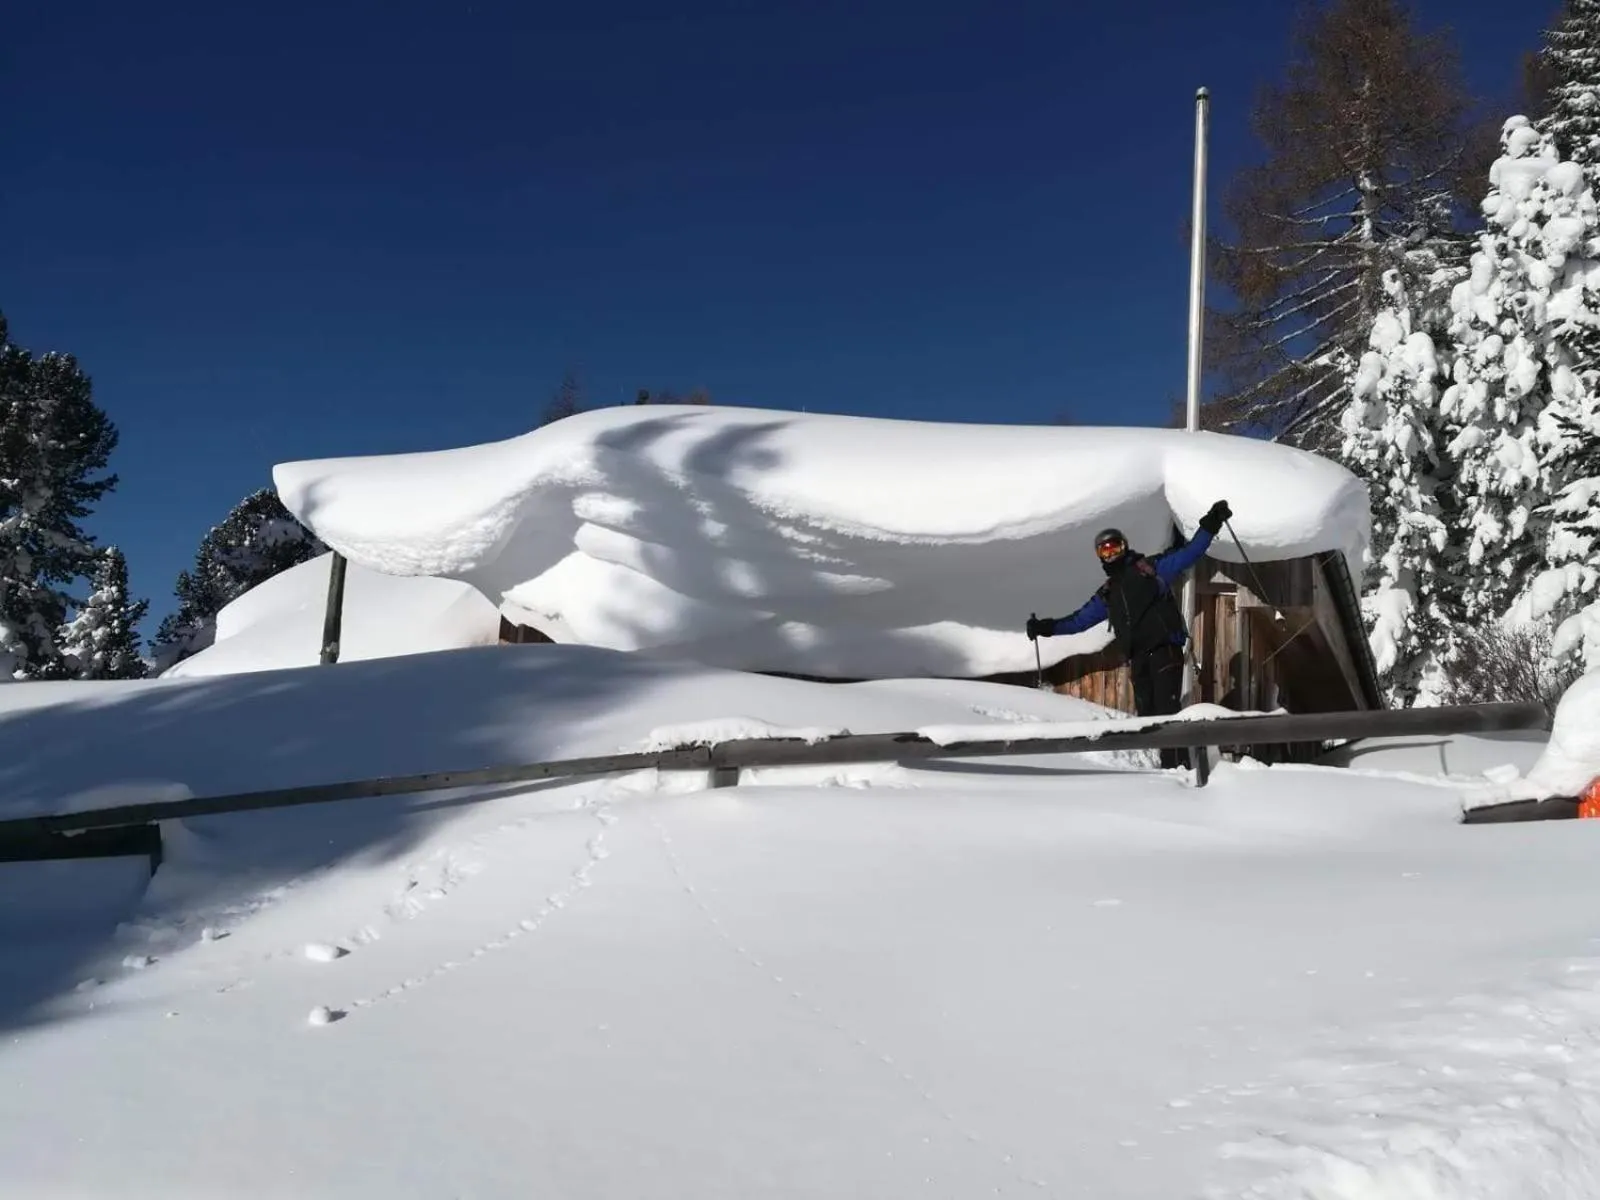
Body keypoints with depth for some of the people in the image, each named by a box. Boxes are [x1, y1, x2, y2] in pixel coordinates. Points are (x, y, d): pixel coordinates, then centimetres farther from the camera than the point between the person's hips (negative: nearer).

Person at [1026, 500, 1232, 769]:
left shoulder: (1151, 568, 8)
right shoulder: (1107, 593, 23)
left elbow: (1188, 553, 0)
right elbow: (1080, 619, 28)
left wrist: (1209, 526, -12)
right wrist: (1047, 627, 22)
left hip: (1165, 649, -6)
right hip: (1138, 658, 6)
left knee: (1167, 711, -16)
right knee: (1146, 713, 2)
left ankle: (1179, 767, -21)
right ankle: (1163, 766, 4)